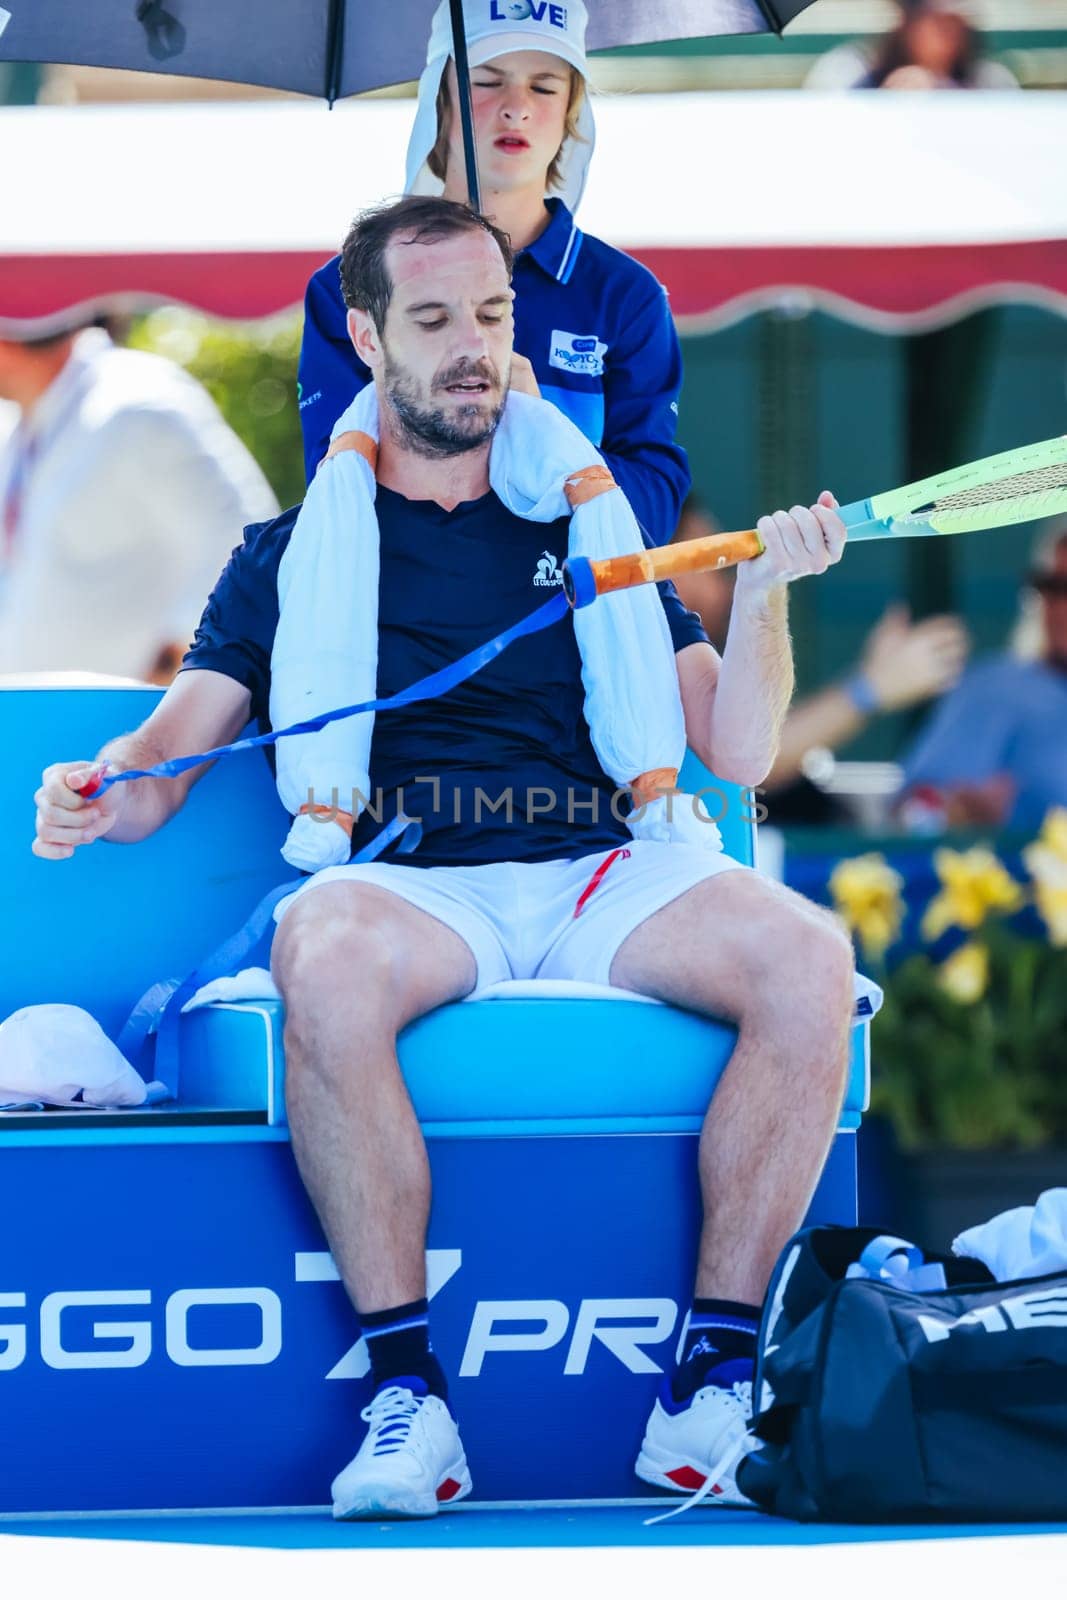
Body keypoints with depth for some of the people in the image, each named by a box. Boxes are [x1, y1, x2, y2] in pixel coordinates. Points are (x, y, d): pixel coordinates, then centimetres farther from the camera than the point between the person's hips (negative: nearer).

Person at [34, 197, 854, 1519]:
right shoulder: (293, 554, 18)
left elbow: (735, 753, 16)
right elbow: (174, 745, 8)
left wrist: (763, 595, -2)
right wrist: (104, 791, -15)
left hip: (601, 879, 2)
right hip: (407, 886, -2)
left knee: (806, 958, -29)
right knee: (327, 966, -39)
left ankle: (713, 1381, -25)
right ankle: (406, 1396, -33)